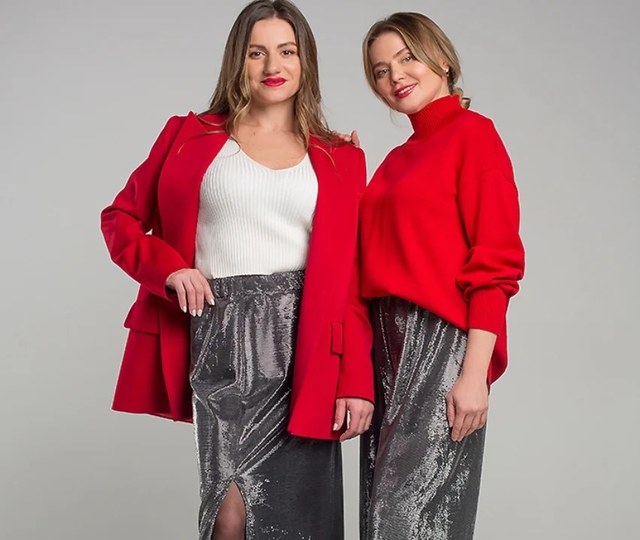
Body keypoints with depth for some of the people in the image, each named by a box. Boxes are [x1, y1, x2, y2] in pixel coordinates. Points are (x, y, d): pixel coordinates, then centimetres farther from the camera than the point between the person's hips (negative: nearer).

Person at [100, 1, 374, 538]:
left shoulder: (339, 160, 12)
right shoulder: (192, 136, 11)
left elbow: (350, 279, 8)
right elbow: (121, 217, 15)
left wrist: (357, 379, 1)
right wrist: (169, 268, -5)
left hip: (306, 343, 1)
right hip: (222, 336, -1)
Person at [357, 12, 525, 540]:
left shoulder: (473, 134, -6)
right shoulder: (398, 158, 18)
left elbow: (497, 264, -13)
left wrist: (474, 374, -18)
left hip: (441, 339, -8)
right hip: (387, 340, 8)